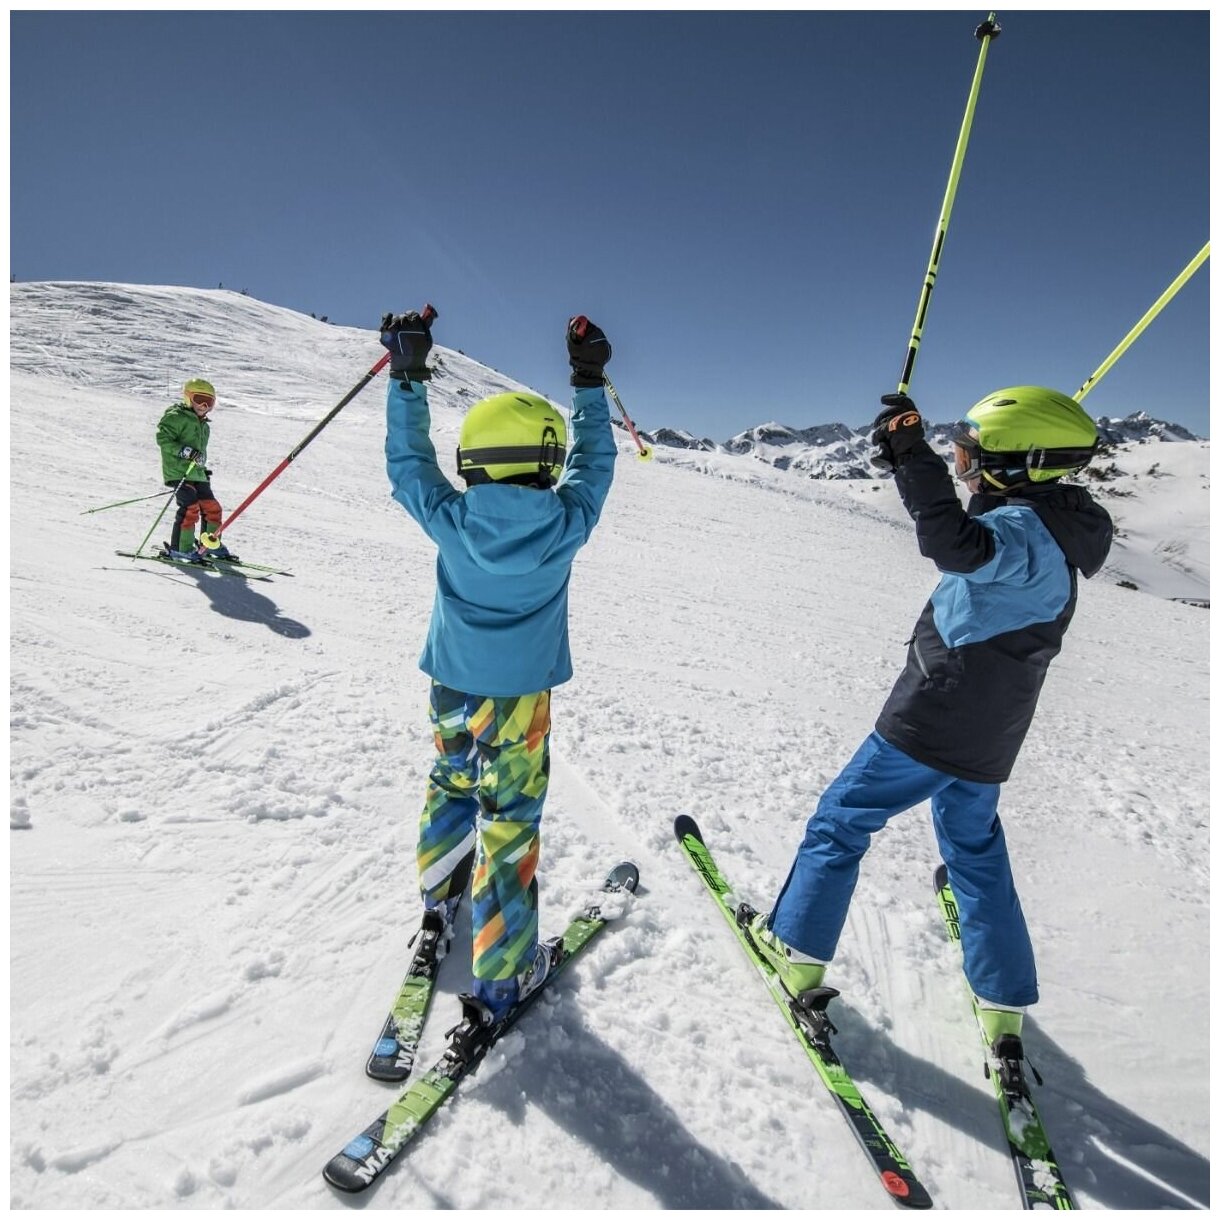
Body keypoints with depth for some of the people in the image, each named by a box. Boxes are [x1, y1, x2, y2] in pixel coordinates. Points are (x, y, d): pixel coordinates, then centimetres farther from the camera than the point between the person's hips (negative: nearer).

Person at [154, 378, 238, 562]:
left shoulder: (203, 425, 22)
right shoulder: (176, 417, -5)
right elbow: (163, 438, -15)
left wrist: (204, 469, 26)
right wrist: (185, 451, -24)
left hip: (197, 473, 8)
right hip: (178, 471, -8)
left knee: (211, 507, 7)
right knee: (190, 507, -19)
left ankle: (211, 544, 23)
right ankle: (179, 548, -11)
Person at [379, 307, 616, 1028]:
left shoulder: (450, 519, -12)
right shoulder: (567, 524, -15)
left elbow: (408, 462, 5)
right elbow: (594, 461, 3)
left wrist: (407, 378, 11)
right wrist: (590, 382, 13)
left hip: (452, 688, 3)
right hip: (518, 697, -3)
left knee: (452, 786, 27)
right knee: (509, 824, 6)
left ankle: (439, 895, 52)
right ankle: (503, 977, 18)